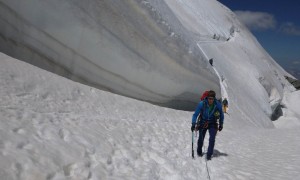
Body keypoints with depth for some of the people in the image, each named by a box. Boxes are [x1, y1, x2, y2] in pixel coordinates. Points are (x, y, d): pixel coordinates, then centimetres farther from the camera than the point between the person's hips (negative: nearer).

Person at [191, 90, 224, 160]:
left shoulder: (218, 105, -14)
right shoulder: (202, 104, -19)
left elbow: (221, 115, 5)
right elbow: (195, 114, -11)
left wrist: (221, 125, 9)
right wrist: (193, 124, -19)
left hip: (213, 124, 1)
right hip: (203, 123, 0)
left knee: (212, 139, -16)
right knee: (201, 138, 2)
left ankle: (209, 155, -5)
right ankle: (199, 152, 30)